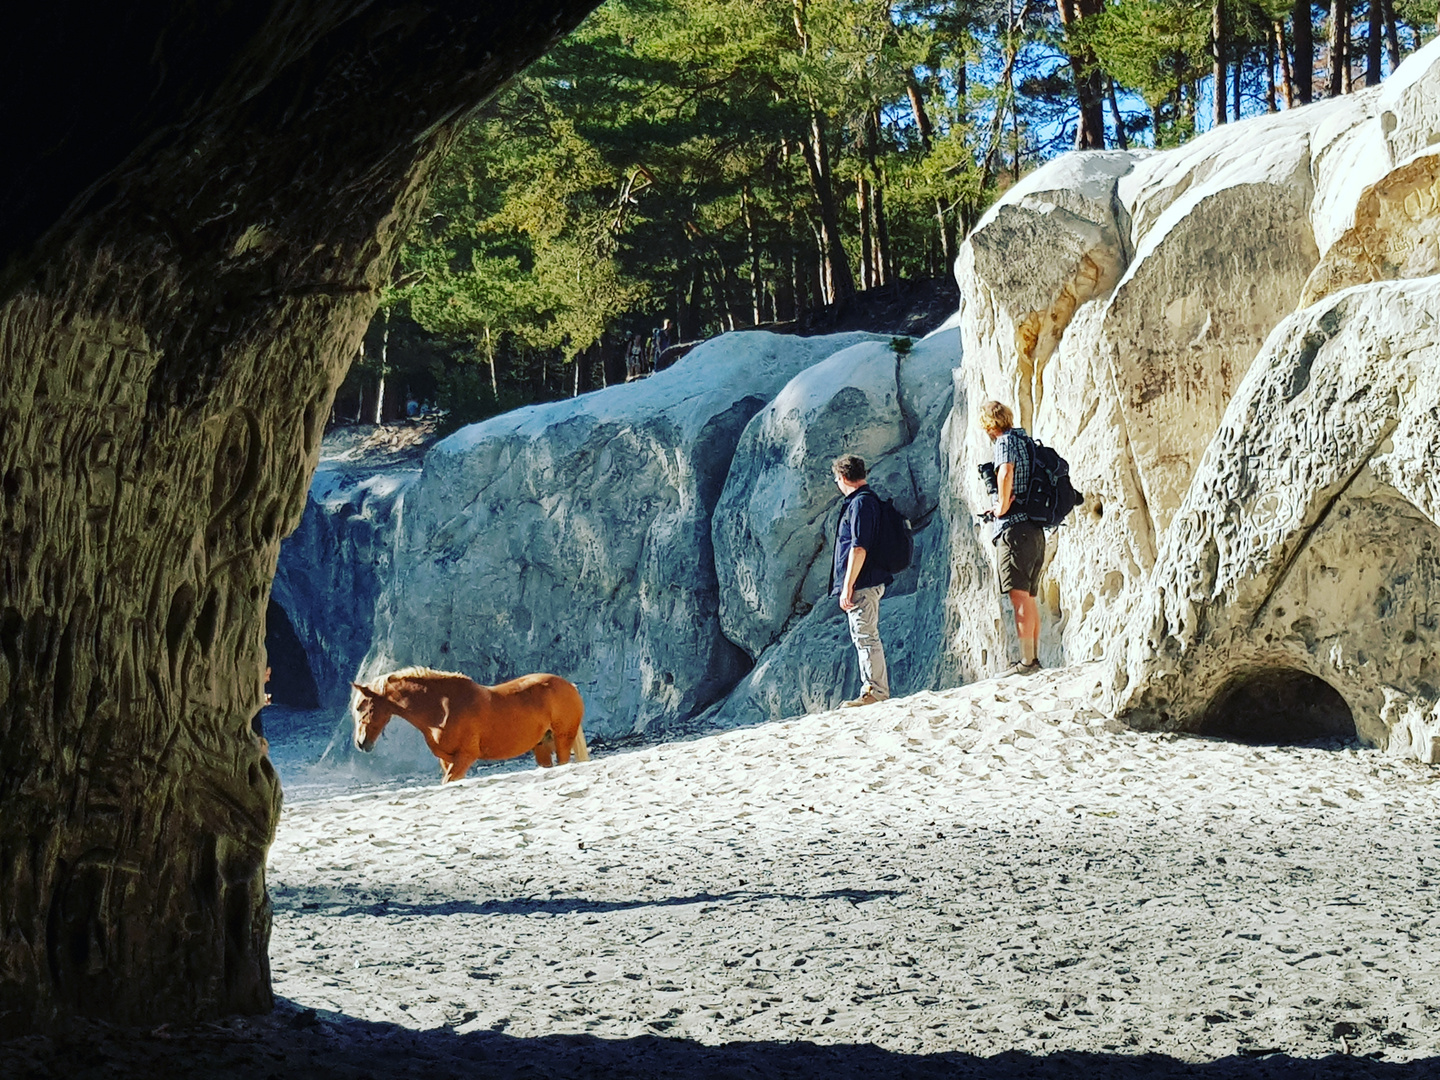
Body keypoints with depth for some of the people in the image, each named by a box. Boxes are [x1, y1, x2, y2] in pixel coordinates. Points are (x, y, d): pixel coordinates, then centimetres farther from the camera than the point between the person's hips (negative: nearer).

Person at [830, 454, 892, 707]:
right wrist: (847, 586, 25)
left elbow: (859, 548, -21)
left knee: (865, 636, -9)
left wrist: (847, 587, -21)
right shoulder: (868, 500, 19)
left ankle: (875, 691, -9)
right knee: (864, 637, 14)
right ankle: (876, 691, 19)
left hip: (862, 584, -11)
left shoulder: (861, 503, -14)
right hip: (867, 585, 11)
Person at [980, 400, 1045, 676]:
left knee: (1019, 595, -11)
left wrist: (1003, 505, -14)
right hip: (1035, 528, 10)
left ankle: (1026, 661, -15)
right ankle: (1034, 658, 14)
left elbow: (1005, 472, -28)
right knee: (1029, 597, 13)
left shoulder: (1006, 441, -8)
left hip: (1014, 528, -9)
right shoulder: (1026, 440, 19)